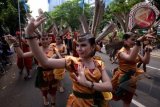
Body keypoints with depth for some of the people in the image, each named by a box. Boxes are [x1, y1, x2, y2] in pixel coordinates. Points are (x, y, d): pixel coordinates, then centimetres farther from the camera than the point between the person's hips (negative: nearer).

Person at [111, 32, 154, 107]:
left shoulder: (133, 50, 1)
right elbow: (131, 58, -45)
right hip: (122, 79, -6)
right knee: (114, 96, 18)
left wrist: (147, 51, -15)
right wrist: (138, 41, -52)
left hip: (131, 81, 6)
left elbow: (145, 61, 2)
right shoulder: (121, 52, -21)